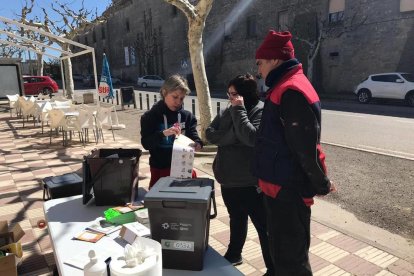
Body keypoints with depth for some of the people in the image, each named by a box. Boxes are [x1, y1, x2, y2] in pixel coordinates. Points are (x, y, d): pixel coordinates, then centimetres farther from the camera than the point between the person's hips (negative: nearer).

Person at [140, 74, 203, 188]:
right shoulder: (150, 116, -6)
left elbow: (193, 135, 1)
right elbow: (146, 143, -12)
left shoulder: (187, 116, 2)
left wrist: (197, 143, -22)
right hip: (160, 169, -2)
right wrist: (163, 133, -29)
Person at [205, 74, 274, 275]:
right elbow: (210, 134, -1)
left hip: (251, 182, -7)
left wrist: (239, 110, -23)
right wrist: (234, 137, -15)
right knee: (236, 219, 26)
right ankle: (234, 255, 47)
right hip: (229, 180, 7)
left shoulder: (261, 111, -15)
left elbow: (252, 138, -30)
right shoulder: (227, 111, 6)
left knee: (263, 226, 7)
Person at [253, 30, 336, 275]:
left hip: (288, 188, -10)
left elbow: (306, 147, -23)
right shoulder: (285, 87, 13)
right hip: (282, 185, 10)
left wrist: (321, 185, -14)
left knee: (290, 256, 5)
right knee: (283, 249, 24)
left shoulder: (291, 91, -21)